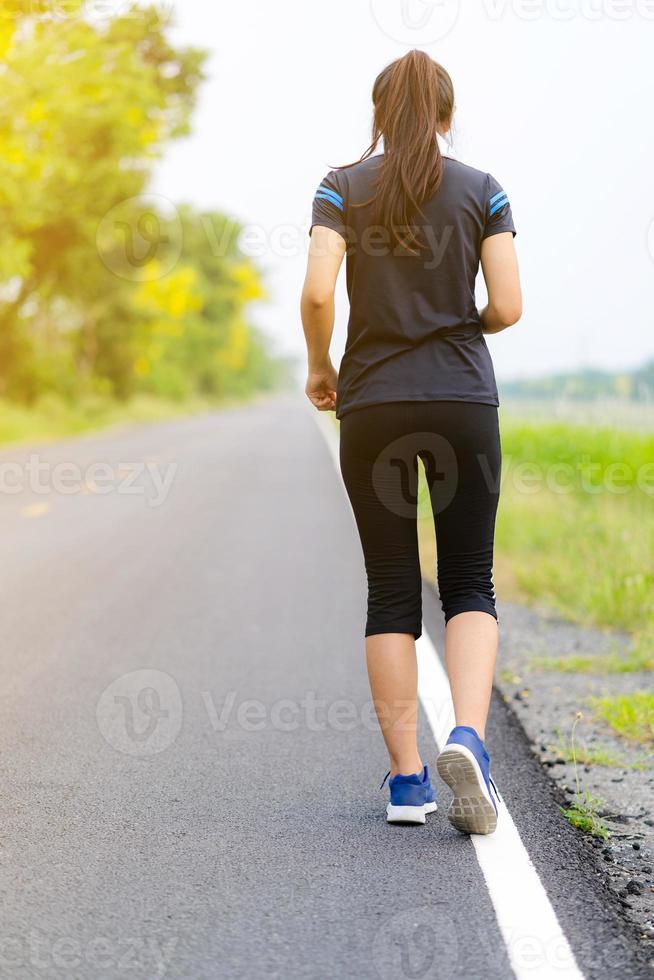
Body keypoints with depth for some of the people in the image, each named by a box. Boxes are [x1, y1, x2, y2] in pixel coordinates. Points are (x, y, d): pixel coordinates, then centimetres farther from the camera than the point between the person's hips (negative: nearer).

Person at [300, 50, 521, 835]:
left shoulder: (343, 187, 2)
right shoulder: (481, 191, 3)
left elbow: (318, 292, -11)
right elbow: (506, 307, -4)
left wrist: (319, 367, 7)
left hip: (372, 406, 0)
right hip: (463, 403, 0)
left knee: (391, 591, 8)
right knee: (469, 584, 8)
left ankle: (406, 778, 7)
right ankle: (467, 737, -17)